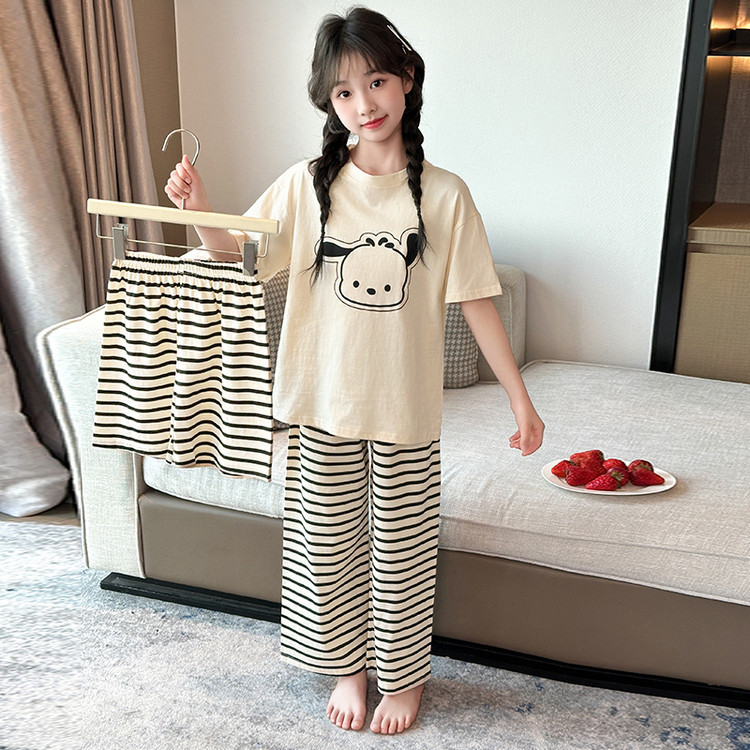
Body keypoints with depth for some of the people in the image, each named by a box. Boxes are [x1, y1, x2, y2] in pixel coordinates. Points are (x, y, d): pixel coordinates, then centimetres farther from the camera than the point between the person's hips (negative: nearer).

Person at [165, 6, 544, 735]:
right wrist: (201, 213, -18)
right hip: (323, 402, 2)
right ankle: (349, 665, 40)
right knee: (329, 544, 15)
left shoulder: (444, 195, -7)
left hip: (406, 408, -1)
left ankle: (402, 674, 39)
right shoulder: (308, 184, -3)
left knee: (400, 551, 14)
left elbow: (477, 302, -5)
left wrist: (520, 399, -5)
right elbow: (240, 255, 2)